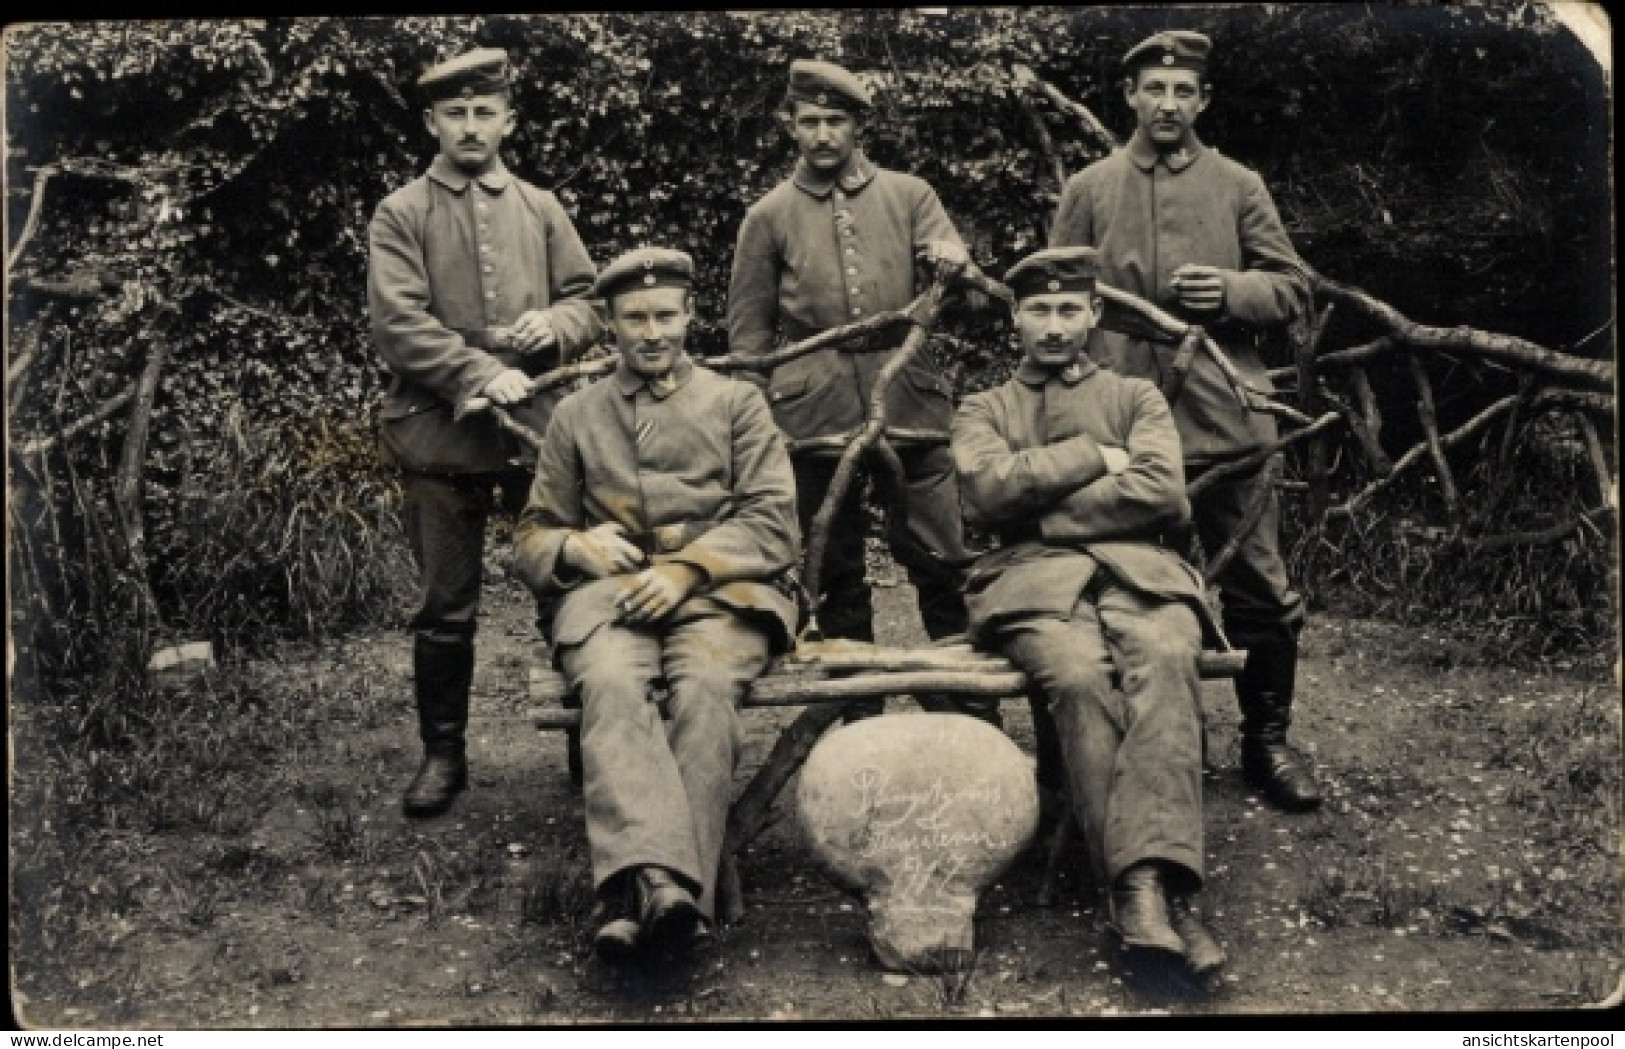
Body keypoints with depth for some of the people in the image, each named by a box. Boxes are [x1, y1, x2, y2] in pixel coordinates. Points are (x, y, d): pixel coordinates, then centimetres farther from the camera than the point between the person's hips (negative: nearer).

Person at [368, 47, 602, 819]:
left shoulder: (541, 209, 12)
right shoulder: (401, 215, 1)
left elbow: (589, 301, 12)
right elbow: (398, 323, -9)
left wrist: (553, 325, -10)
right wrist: (480, 374, -20)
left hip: (541, 427, 3)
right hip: (440, 434, -2)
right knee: (445, 606, 5)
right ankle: (443, 753, 19)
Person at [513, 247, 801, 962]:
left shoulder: (737, 402, 17)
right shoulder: (576, 415, 22)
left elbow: (774, 525, 6)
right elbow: (532, 539, 22)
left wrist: (687, 568, -11)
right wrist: (575, 545, -3)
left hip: (720, 588, -1)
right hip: (609, 591, 1)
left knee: (705, 687, -35)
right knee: (610, 684, -34)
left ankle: (639, 897, -43)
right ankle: (658, 881, -52)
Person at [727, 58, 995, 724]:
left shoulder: (908, 196, 9)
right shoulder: (769, 216, 8)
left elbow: (958, 282, 1)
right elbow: (748, 331, 11)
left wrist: (954, 268, -22)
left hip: (910, 409, 0)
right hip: (814, 418, 0)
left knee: (945, 568, -2)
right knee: (837, 580, 8)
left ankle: (975, 716, 10)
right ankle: (860, 722, 19)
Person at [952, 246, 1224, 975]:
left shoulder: (1136, 397, 23)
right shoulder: (984, 410, 24)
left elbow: (1162, 493, 2)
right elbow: (987, 489, 0)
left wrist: (1038, 506, 1)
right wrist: (1095, 459, 2)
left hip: (1138, 571, 1)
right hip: (1034, 580, -1)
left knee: (1166, 660, -35)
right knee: (1078, 675, -35)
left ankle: (1151, 880, -45)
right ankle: (1137, 885, -36)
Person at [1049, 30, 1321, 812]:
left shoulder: (1238, 187, 9)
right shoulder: (1089, 190, 9)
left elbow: (1293, 290, 8)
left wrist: (1232, 292, -11)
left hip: (1225, 418, 0)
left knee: (1257, 588, 2)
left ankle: (1267, 739, 17)